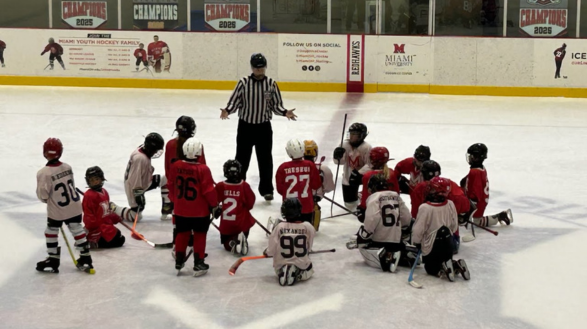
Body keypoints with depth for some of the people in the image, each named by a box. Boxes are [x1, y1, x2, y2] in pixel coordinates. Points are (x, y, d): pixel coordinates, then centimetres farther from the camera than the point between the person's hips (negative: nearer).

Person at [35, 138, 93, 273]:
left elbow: (43, 196, -16)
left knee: (51, 233, 13)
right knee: (77, 231, 14)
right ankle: (85, 259, 20)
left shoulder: (43, 173, -21)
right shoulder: (67, 167, -5)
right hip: (74, 207, 5)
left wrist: (47, 199, 6)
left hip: (56, 211, -5)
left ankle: (53, 262, 20)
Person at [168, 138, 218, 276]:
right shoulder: (203, 170, -21)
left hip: (180, 210, 4)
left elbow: (171, 186, 6)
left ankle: (179, 261, 27)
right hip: (200, 211, -4)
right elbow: (208, 190, -16)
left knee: (182, 234, 19)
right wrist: (214, 205, 0)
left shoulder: (175, 166, -6)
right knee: (199, 236, 9)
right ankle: (198, 264, 11)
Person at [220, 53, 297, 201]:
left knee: (265, 159, 9)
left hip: (264, 127, 1)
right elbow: (234, 101, -6)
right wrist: (227, 111, -23)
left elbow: (276, 105, 1)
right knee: (242, 158, 9)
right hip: (245, 126, -1)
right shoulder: (243, 82, -7)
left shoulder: (271, 83, -3)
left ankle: (266, 189, 20)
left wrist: (285, 112, -16)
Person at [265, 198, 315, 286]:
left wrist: (266, 253, 9)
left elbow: (272, 249, -13)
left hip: (282, 264, 0)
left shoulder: (280, 226, -20)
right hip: (302, 264, 0)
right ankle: (299, 274, -1)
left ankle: (282, 272, -1)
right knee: (308, 272, 31)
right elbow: (309, 248, -3)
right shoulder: (308, 226, -18)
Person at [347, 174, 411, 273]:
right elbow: (406, 219, 12)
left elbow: (371, 222, -21)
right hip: (397, 240, 8)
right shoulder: (396, 196, 11)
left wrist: (358, 239, -12)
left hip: (380, 240, -8)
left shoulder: (374, 197, -9)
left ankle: (384, 257, -18)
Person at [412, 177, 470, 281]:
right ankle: (456, 266, -3)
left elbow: (418, 229, -18)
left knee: (431, 269, 16)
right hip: (447, 244, 5)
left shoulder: (425, 208, -25)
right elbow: (454, 226, 3)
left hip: (431, 246, -5)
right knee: (446, 260, 29)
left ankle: (443, 270, -15)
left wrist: (417, 242, 1)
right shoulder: (450, 205, -9)